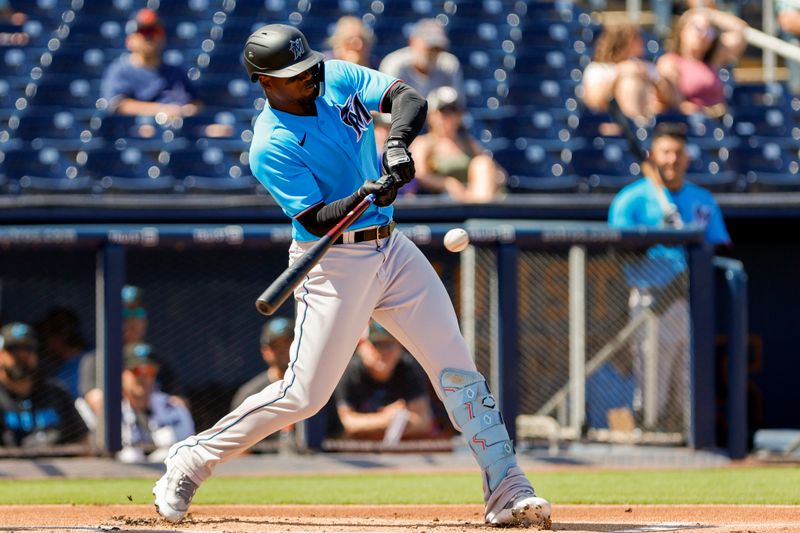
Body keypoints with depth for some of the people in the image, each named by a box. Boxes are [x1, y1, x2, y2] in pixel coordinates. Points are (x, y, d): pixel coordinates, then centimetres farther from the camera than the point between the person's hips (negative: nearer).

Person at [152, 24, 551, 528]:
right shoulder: (272, 147, -17)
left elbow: (408, 98, -6)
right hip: (334, 264, -6)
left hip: (391, 249, 6)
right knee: (304, 394, -8)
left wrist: (398, 143, -25)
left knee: (458, 367, 1)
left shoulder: (338, 78, 1)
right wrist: (366, 196, -38)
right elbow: (316, 220, -21)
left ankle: (507, 491, 4)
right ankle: (190, 461, 8)